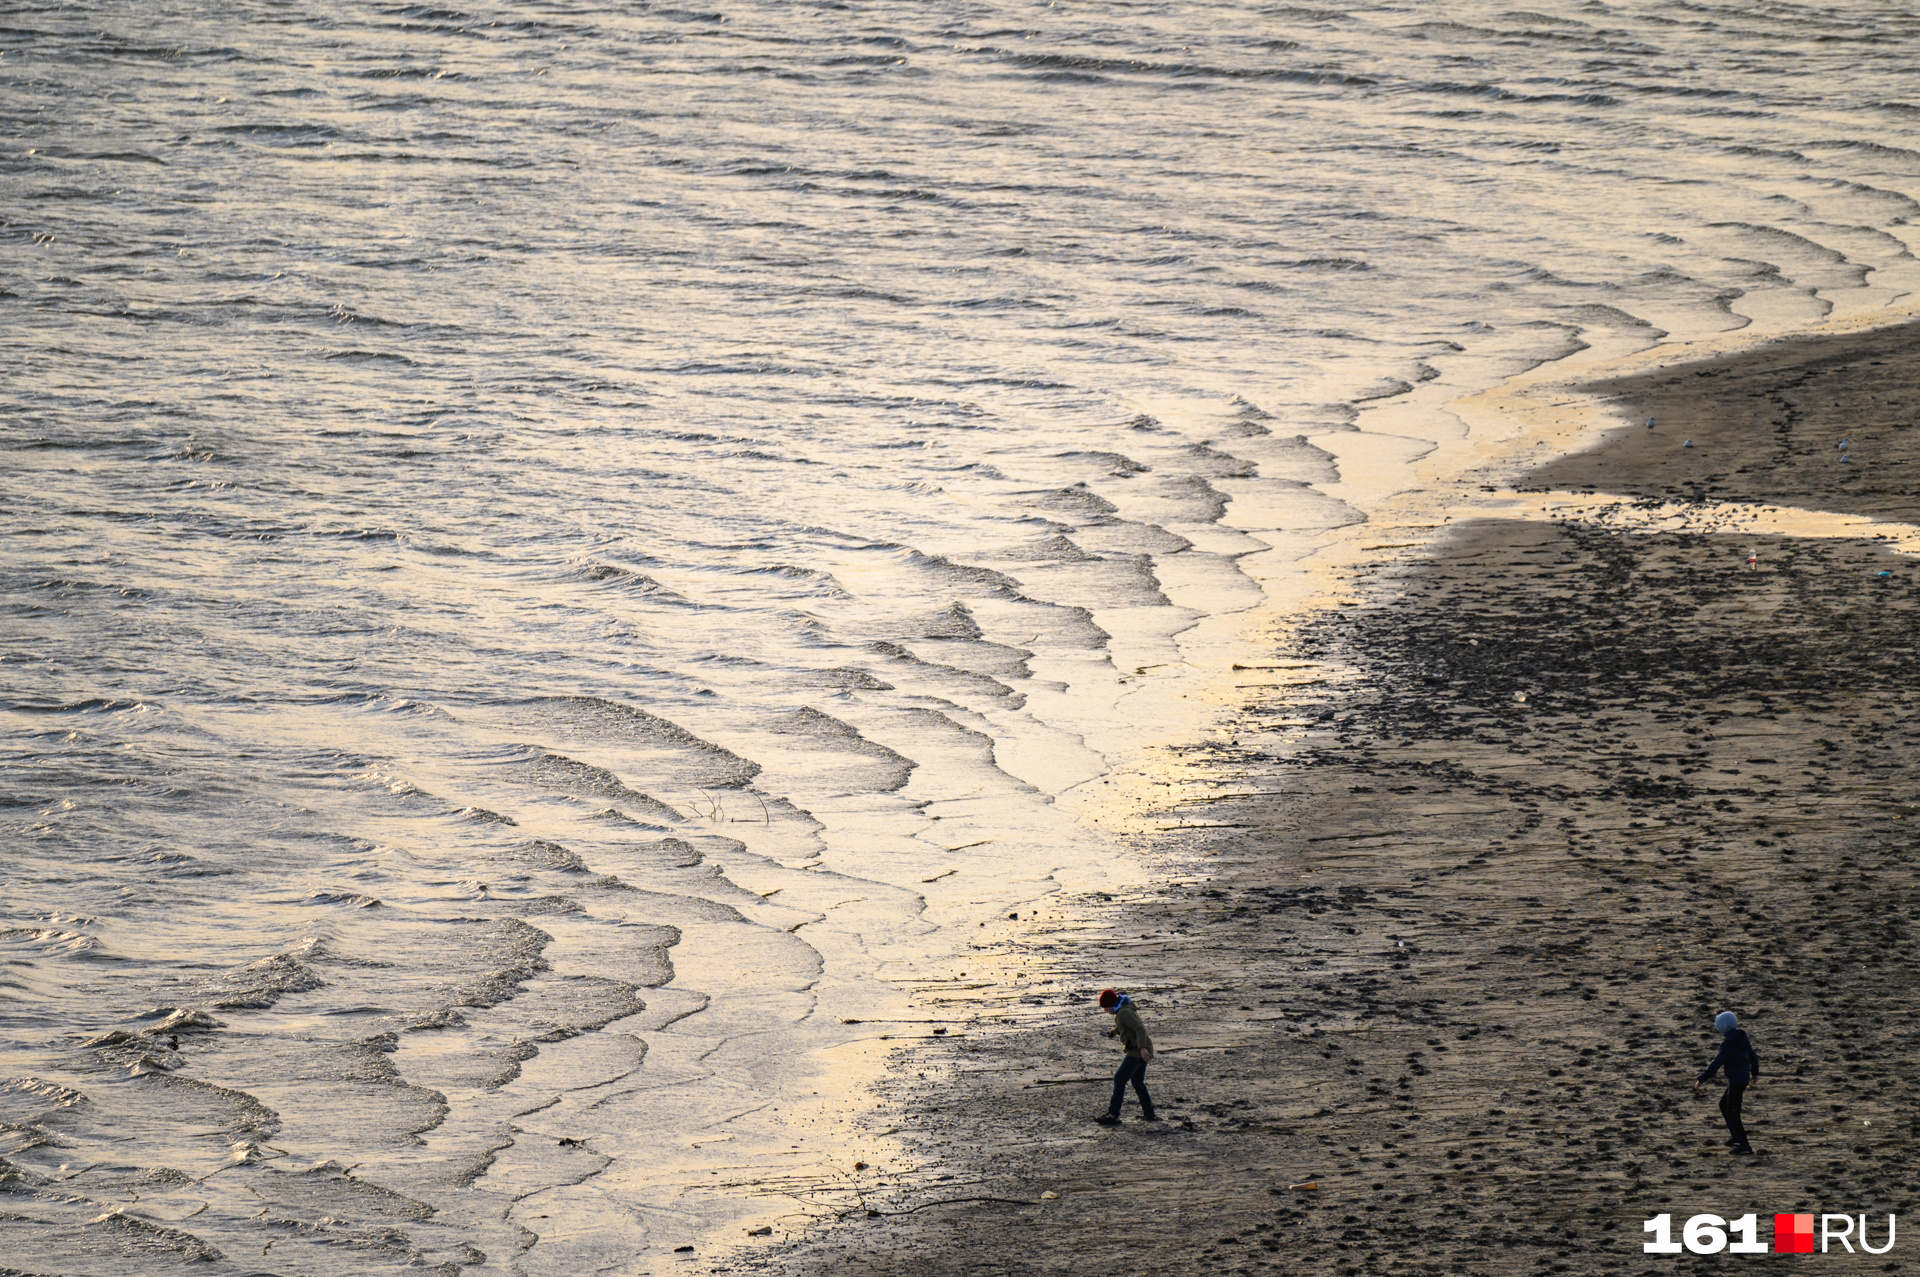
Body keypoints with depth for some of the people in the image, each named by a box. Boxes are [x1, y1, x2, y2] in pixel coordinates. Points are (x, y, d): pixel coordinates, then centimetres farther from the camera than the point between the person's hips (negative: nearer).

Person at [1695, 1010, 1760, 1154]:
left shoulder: (1727, 1044, -19)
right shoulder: (1742, 1038, 8)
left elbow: (1716, 1064, -23)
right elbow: (1753, 1056, 19)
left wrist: (1701, 1079, -20)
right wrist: (1755, 1073, 37)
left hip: (1736, 1081, -9)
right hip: (1744, 1078, 9)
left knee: (1732, 1113, -4)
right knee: (1723, 1105, 24)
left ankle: (1745, 1146, -7)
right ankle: (1736, 1137, 32)